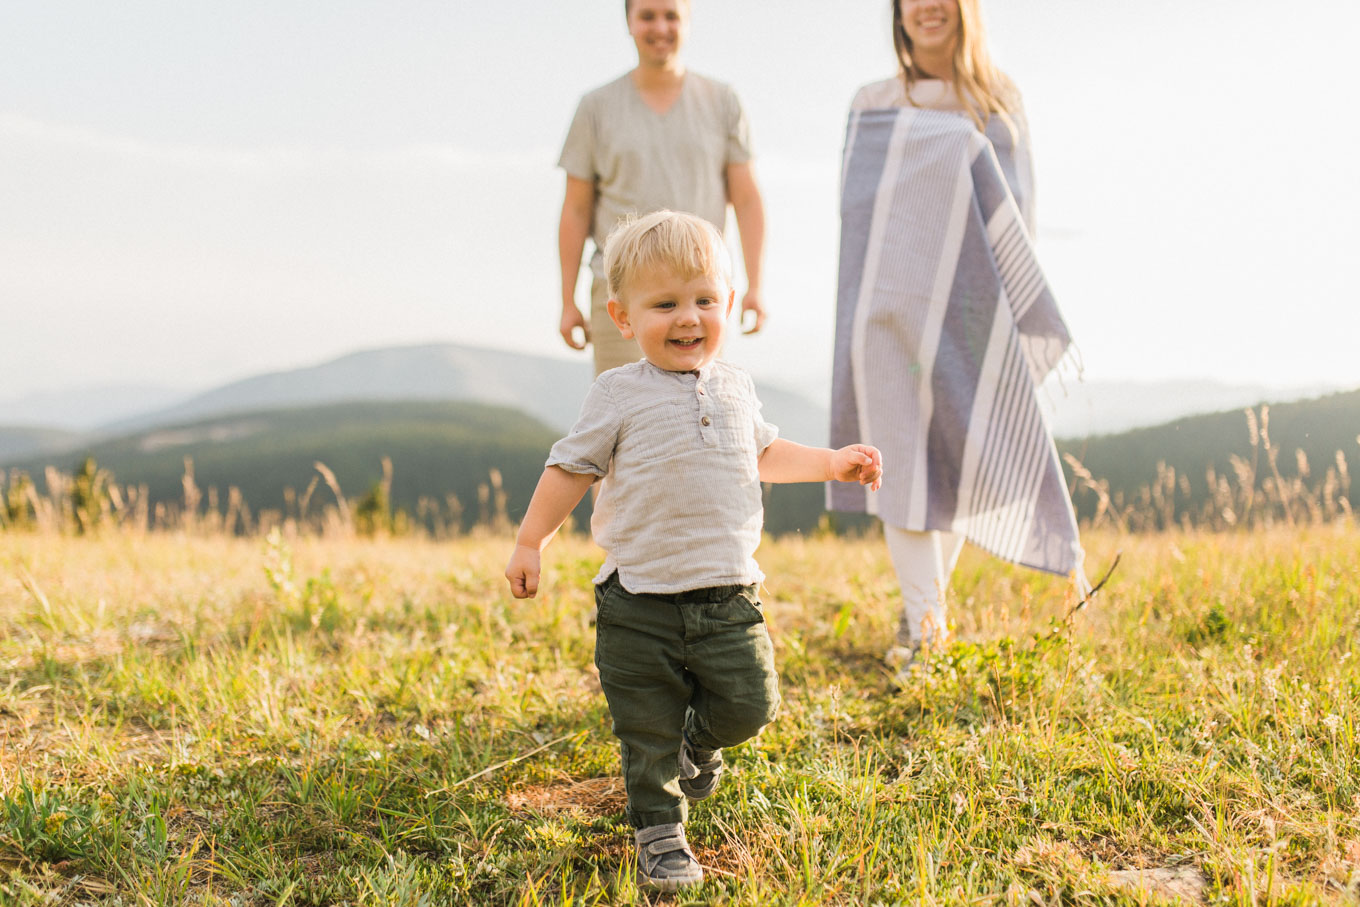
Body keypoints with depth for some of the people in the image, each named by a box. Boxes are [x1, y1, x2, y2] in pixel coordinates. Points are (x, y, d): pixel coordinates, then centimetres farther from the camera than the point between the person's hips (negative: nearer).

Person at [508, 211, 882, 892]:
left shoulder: (735, 388, 10)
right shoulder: (619, 395, -4)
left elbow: (763, 453, 27)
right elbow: (572, 467, 3)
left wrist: (831, 464, 22)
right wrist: (530, 542, 4)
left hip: (726, 595, 3)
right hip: (640, 602, -3)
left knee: (748, 705, -2)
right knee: (646, 730, 1)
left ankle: (698, 741, 31)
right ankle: (659, 834, 19)